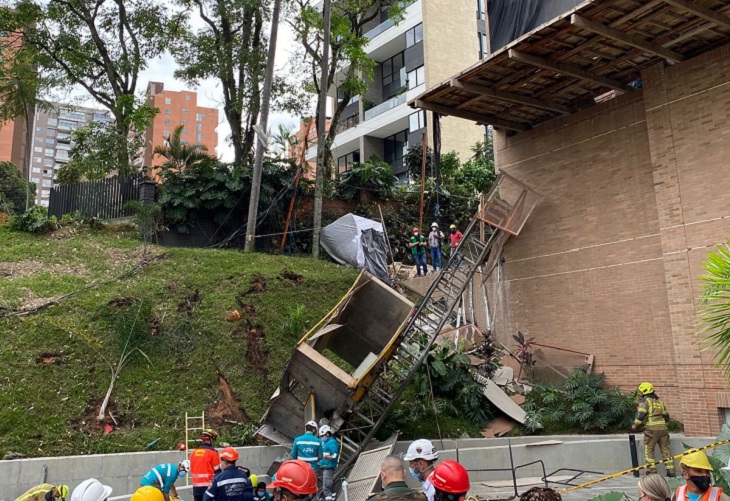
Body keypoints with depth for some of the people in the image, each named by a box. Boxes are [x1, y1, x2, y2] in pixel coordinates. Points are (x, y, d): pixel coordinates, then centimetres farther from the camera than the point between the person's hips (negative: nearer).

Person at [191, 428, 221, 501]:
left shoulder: (193, 453, 8)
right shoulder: (212, 452, -10)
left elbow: (191, 470, 14)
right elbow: (217, 471, -6)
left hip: (196, 487, 6)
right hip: (208, 486, -6)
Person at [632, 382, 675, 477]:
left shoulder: (644, 401, -2)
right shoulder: (659, 401, 20)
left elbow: (641, 415, -13)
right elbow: (666, 416, 23)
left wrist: (635, 425, -5)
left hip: (651, 428, -6)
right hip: (663, 428, 6)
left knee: (649, 449, 2)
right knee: (666, 449, 11)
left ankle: (652, 470, 0)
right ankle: (670, 470, 10)